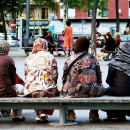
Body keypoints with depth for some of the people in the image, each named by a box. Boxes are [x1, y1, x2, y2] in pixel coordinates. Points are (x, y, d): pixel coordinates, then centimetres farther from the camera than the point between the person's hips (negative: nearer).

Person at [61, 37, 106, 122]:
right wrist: (97, 88, 31)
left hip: (71, 93, 0)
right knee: (101, 89, 29)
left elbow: (64, 79, 10)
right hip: (91, 93, 0)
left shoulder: (69, 61, 3)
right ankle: (94, 114, 26)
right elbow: (99, 79, 13)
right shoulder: (93, 59, 6)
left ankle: (70, 113, 24)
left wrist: (66, 90, 27)